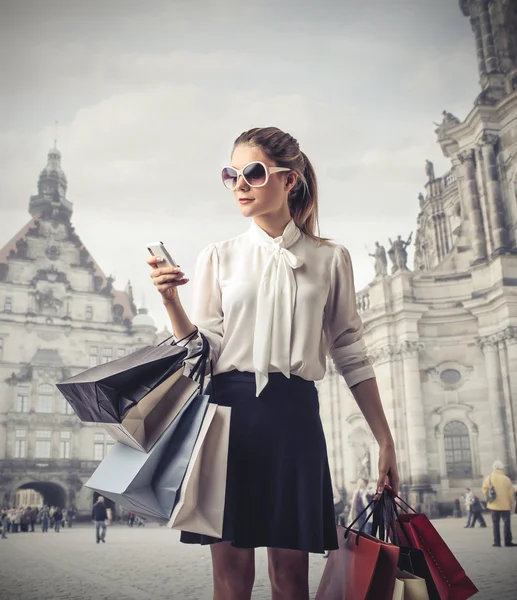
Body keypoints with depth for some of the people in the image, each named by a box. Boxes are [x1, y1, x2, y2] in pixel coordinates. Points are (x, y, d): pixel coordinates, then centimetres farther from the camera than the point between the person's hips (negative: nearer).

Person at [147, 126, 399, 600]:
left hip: (294, 415, 0)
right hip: (229, 410, 1)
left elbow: (351, 354, 8)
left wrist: (385, 441, 6)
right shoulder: (219, 257, 9)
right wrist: (171, 301, -13)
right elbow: (204, 352, 4)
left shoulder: (330, 259, 7)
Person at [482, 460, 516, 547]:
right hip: (505, 505, -2)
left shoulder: (488, 478, -3)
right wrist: (511, 504, 6)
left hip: (494, 505, 2)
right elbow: (511, 493, -6)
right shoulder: (506, 479, -9)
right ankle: (508, 542, 6)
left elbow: (485, 490, -2)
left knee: (496, 524, 9)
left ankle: (497, 542, 8)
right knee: (507, 523, 7)